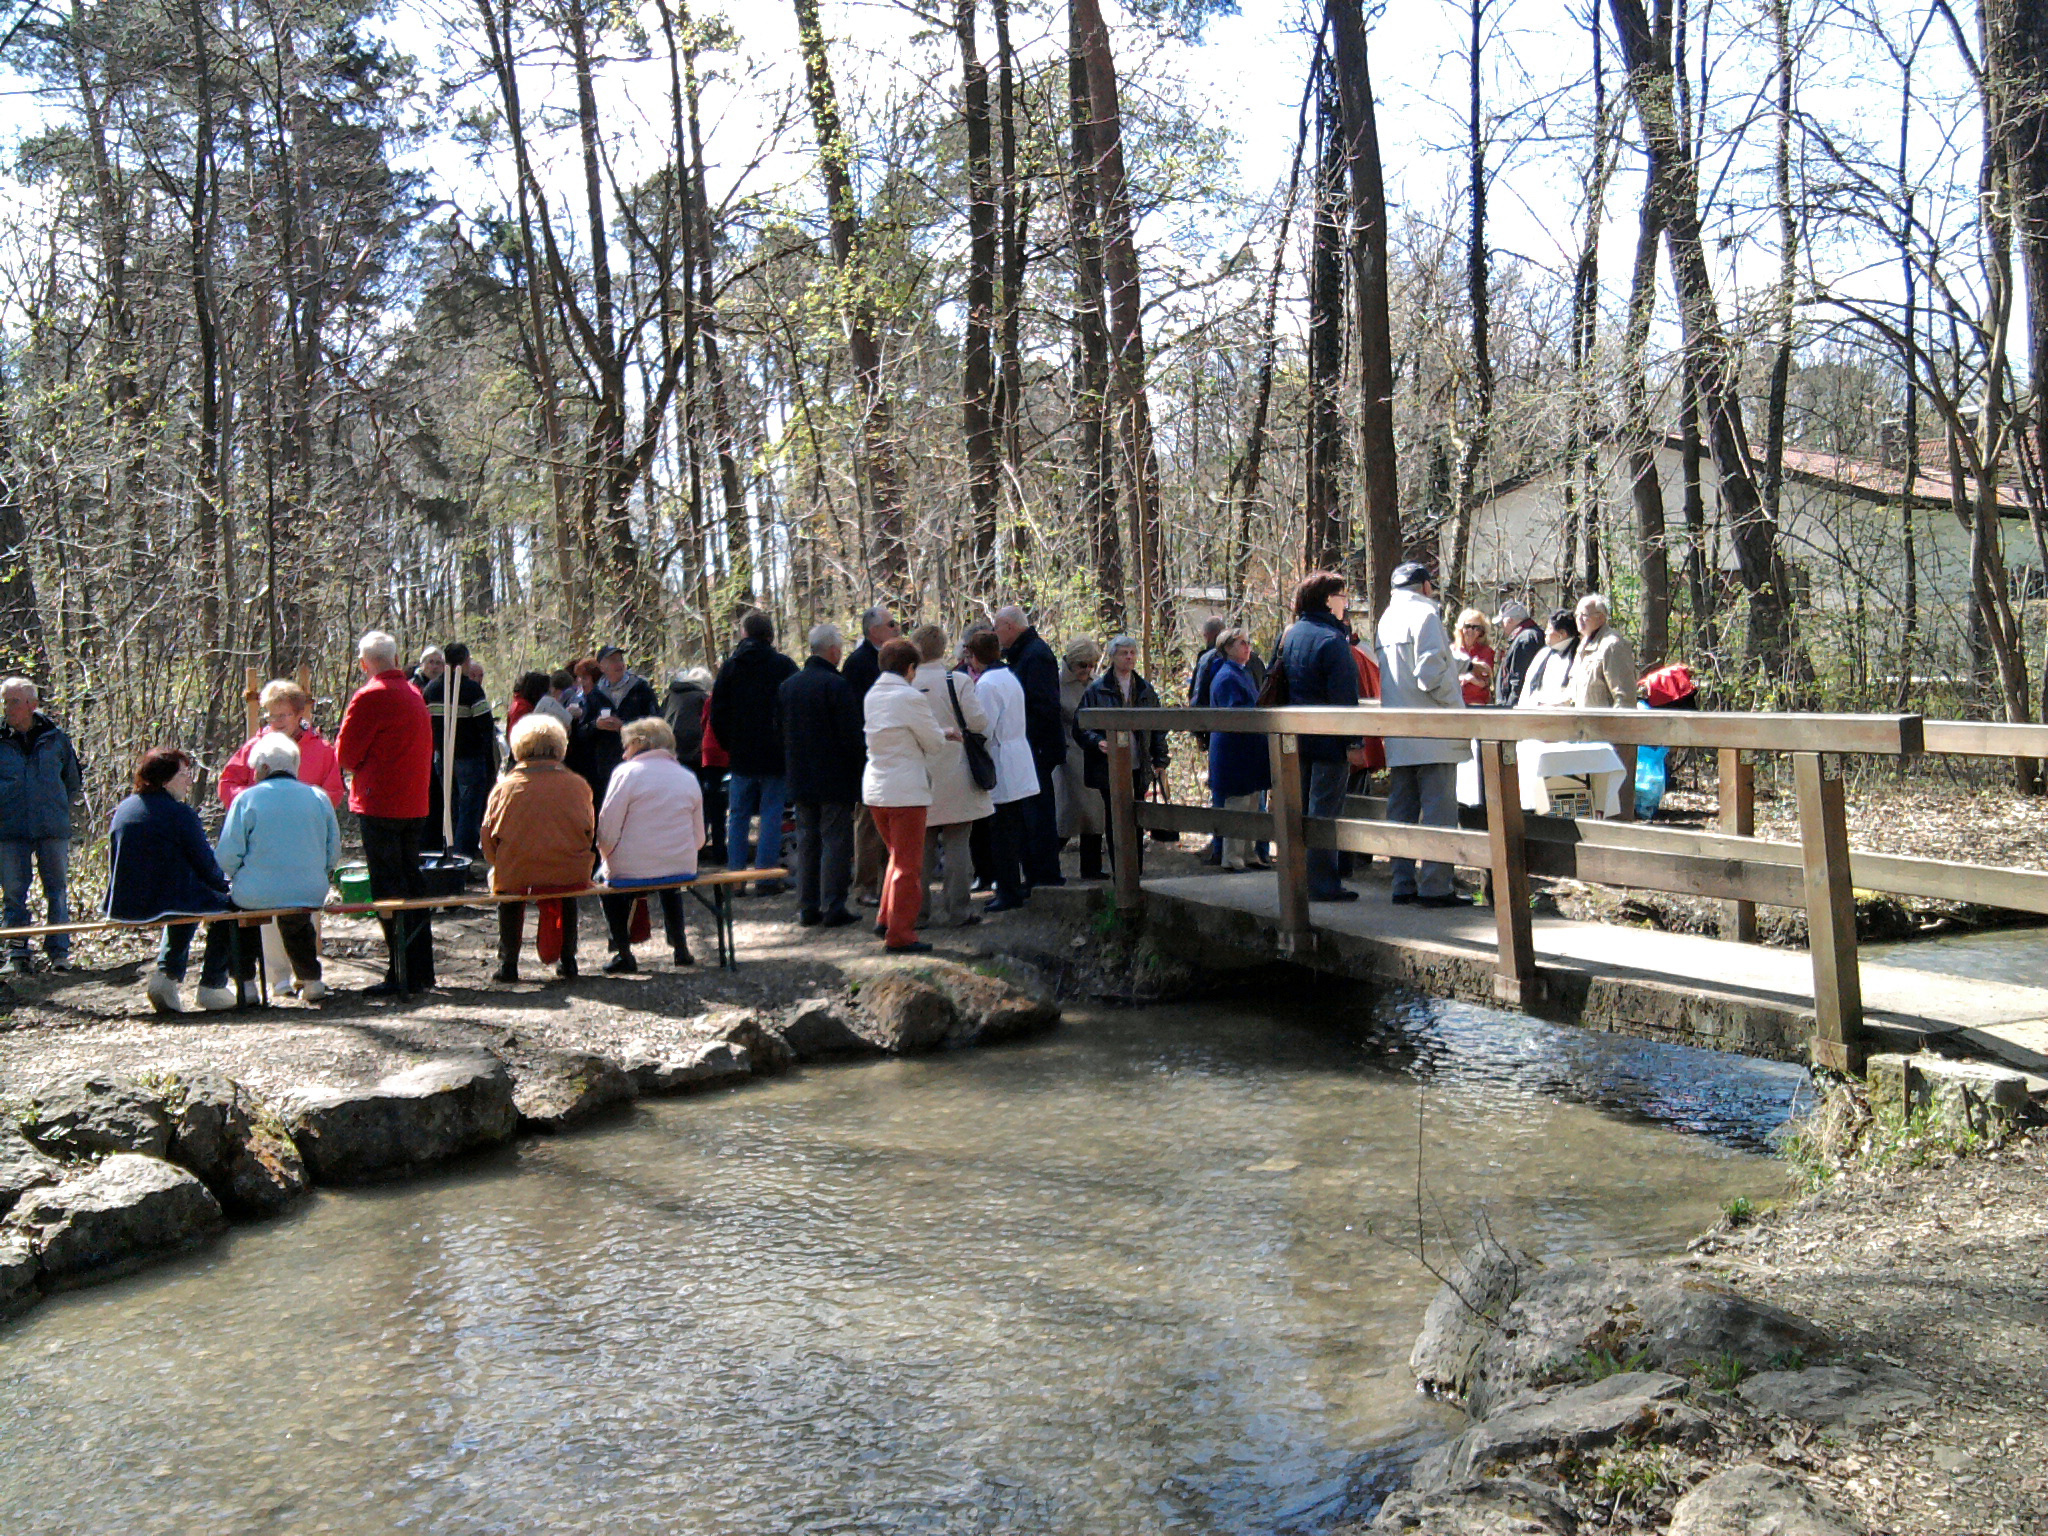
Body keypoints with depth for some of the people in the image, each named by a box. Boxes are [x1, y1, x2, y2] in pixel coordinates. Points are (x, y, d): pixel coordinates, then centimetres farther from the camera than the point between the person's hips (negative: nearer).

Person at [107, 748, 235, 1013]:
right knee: (226, 904, 16)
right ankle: (212, 986, 15)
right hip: (167, 904, -8)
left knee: (187, 898, 36)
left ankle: (166, 974, 22)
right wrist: (224, 883, 12)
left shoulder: (121, 810, 10)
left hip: (123, 906, 8)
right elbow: (206, 864, -9)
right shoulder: (180, 813, -12)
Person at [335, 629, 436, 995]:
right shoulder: (414, 694, 12)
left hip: (380, 805, -7)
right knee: (412, 883, 13)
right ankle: (421, 972, 18)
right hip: (414, 804, 8)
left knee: (388, 888, -3)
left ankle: (402, 975, -3)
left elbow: (346, 754, -8)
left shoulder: (370, 697, -12)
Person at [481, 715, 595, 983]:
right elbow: (590, 832, 10)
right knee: (568, 896, 36)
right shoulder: (577, 785, 0)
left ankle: (508, 964, 29)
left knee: (509, 895, 34)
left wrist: (501, 865, 24)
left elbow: (489, 836, 5)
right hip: (570, 875, 1)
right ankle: (567, 961, 35)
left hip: (516, 877, -1)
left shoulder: (505, 786, -2)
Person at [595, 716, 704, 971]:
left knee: (605, 881, 26)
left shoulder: (627, 772, -7)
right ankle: (680, 948, 34)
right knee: (670, 889, 38)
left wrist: (607, 855, 8)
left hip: (631, 871, -5)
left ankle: (623, 953, 18)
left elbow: (608, 830, -10)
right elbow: (699, 838, 9)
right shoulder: (688, 778, 8)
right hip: (683, 869, 5)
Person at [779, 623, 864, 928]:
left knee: (806, 840, 12)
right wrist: (865, 746, 1)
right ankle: (833, 908, -2)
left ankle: (807, 908, 13)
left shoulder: (787, 685, 8)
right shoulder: (837, 685, -15)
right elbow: (852, 737, -16)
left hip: (799, 777, 7)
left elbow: (781, 732, 14)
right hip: (835, 780, -6)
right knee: (836, 840, -1)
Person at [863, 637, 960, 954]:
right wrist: (948, 737, 16)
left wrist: (942, 735, 19)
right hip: (905, 790, -8)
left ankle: (887, 920, 28)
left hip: (874, 788, 8)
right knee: (908, 865, 1)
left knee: (898, 856, 23)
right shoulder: (910, 698, -15)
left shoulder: (872, 696, 8)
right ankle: (899, 935, 4)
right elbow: (934, 742, -7)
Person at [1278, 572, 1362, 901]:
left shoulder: (1289, 635, 10)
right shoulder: (1331, 639, -15)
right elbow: (1344, 697, -17)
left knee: (1299, 809, 13)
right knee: (1324, 812, -4)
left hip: (1295, 737, 8)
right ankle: (1323, 884, -2)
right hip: (1327, 739, -8)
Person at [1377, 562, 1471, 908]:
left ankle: (1403, 885, 13)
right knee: (1438, 813, -4)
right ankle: (1435, 887, -5)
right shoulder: (1425, 614, -9)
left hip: (1398, 735, 8)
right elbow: (1431, 673, -18)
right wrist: (1458, 708, -6)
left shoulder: (1387, 619, 14)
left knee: (1402, 812, 10)